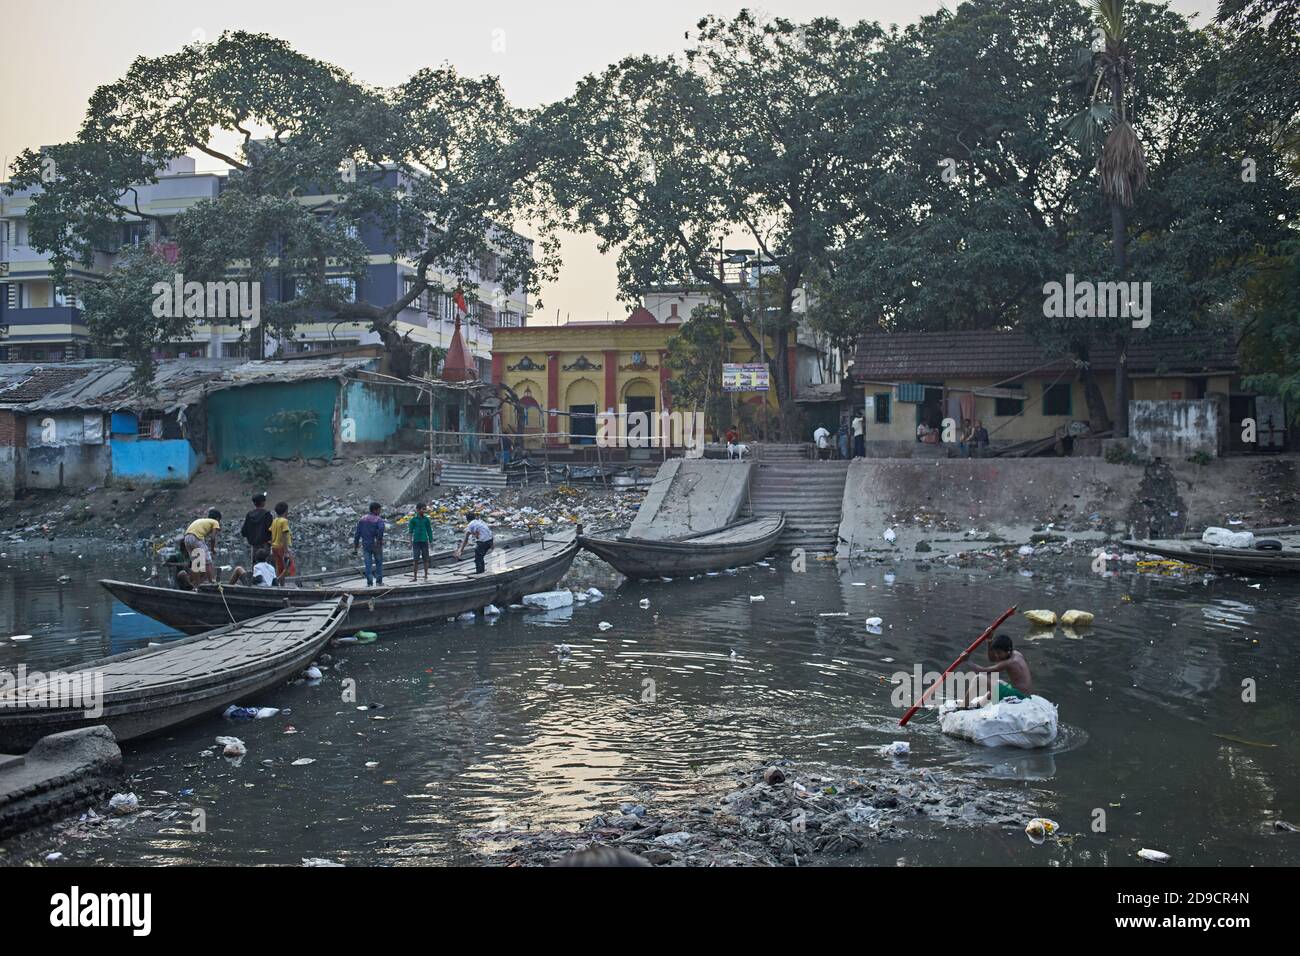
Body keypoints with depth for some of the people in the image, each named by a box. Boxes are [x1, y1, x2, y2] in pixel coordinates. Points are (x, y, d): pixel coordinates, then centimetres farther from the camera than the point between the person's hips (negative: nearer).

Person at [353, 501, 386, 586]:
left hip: (366, 545, 3)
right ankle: (379, 581, 11)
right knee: (379, 562, 12)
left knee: (368, 564, 5)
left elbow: (357, 534, 6)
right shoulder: (379, 520, -8)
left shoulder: (362, 520, 9)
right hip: (376, 546, -3)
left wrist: (355, 547, 8)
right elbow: (381, 529, -30)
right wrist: (379, 540, -22)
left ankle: (369, 582, -2)